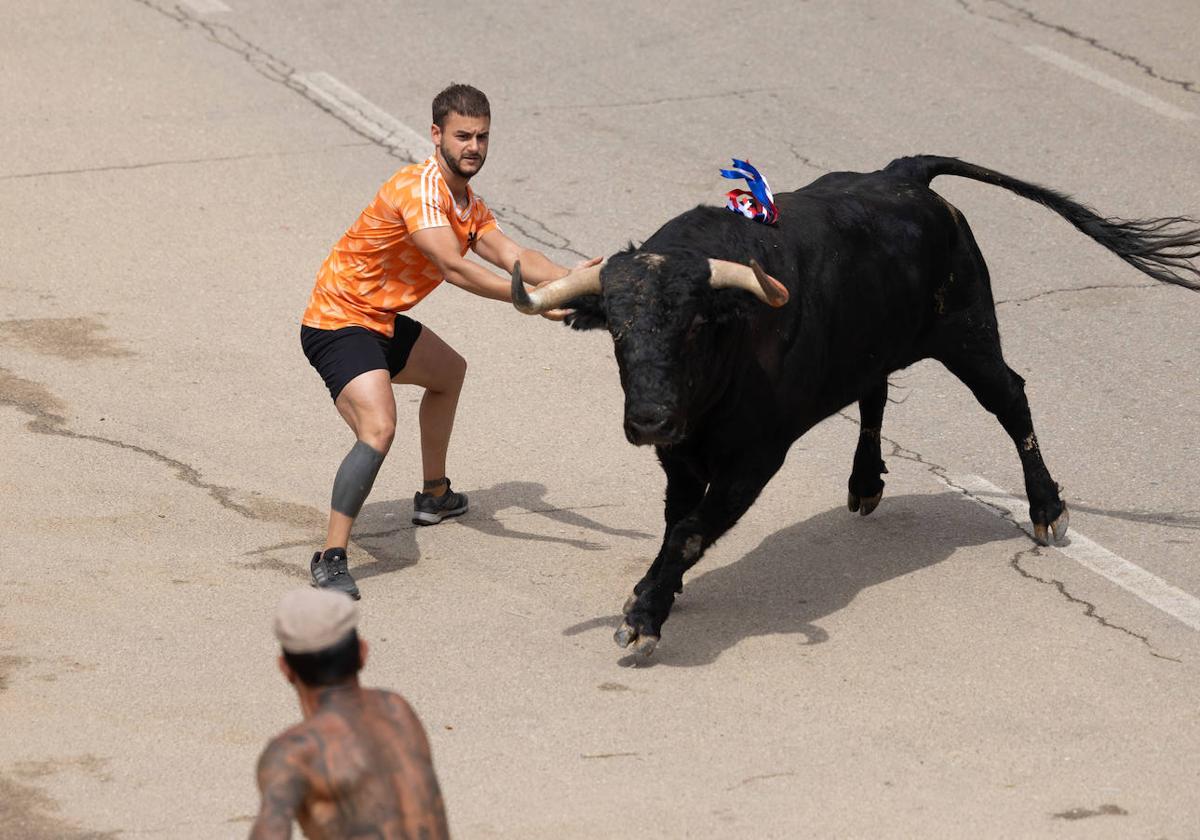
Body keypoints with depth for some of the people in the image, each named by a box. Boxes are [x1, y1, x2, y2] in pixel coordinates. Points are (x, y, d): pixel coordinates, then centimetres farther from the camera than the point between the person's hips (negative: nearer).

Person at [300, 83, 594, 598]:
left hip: (381, 323, 11)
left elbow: (513, 257, -4)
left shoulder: (468, 205, 9)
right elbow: (454, 268, -34)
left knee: (448, 372, 32)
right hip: (338, 324, -11)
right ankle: (330, 559, -27)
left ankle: (434, 496, 48)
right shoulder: (418, 188, -23)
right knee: (378, 429, -29)